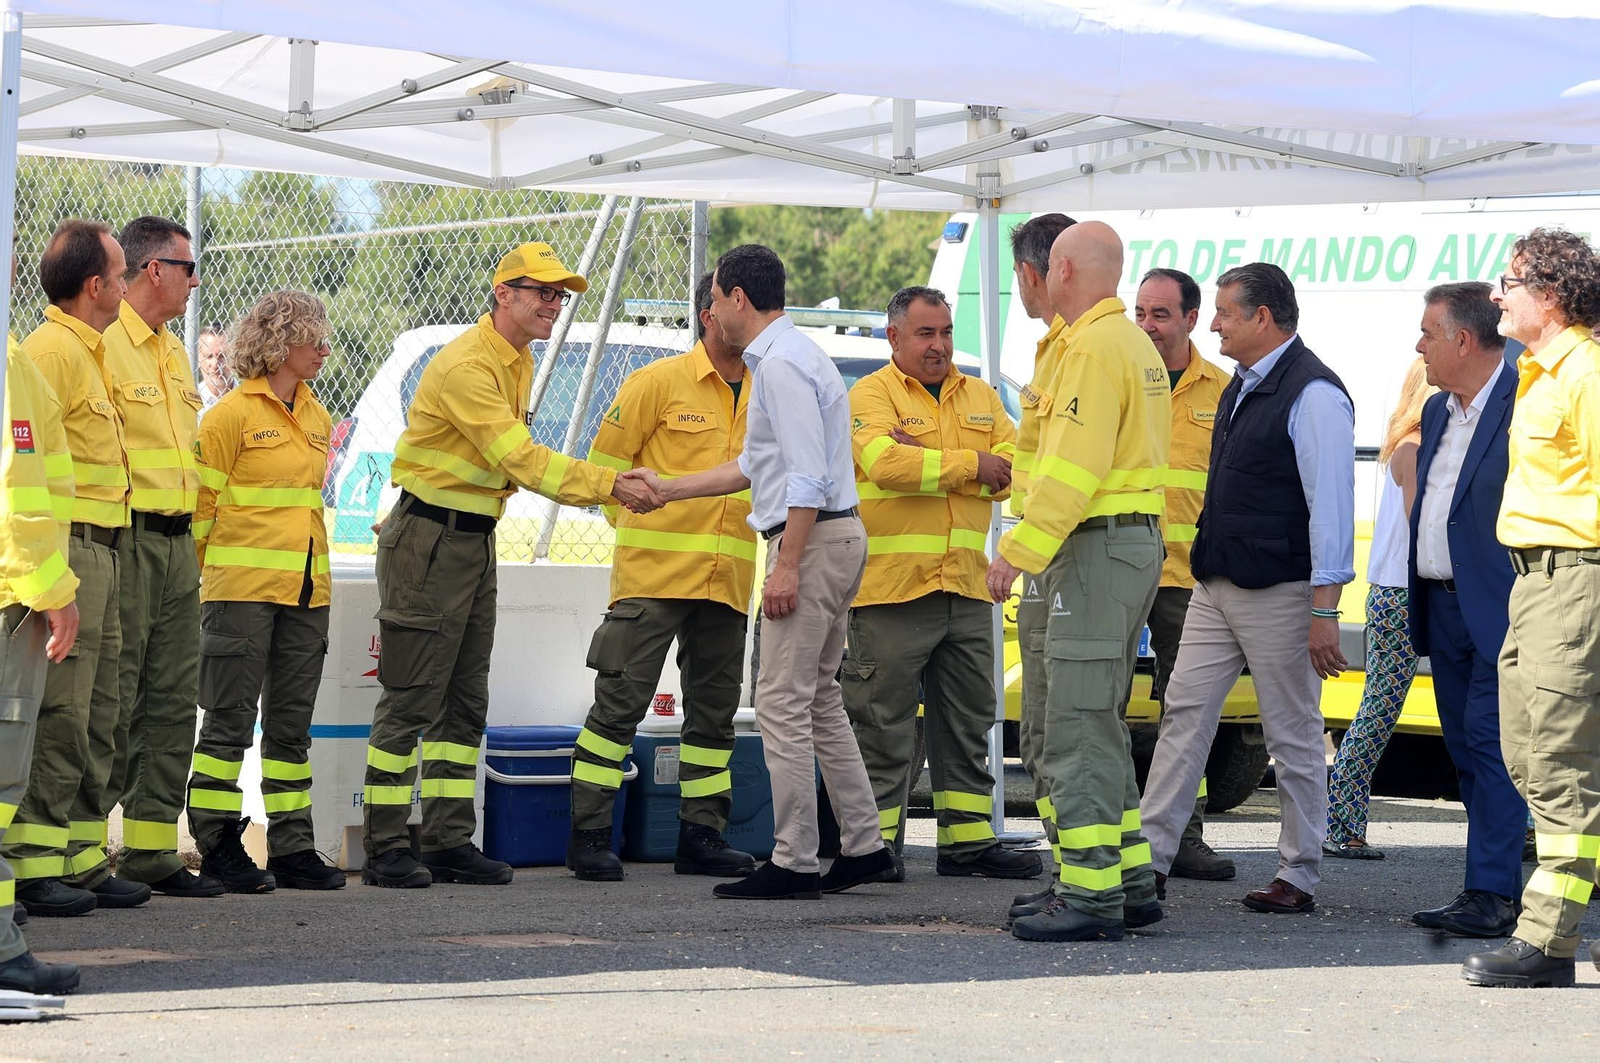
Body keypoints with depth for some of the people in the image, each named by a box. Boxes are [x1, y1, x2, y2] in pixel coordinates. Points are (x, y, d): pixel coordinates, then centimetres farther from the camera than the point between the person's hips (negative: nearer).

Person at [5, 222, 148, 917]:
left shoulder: (85, 352, 21)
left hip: (97, 553, 10)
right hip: (66, 549, -10)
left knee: (96, 717, 12)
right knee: (57, 716, -10)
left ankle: (79, 860, 18)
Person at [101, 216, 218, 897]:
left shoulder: (171, 352, 19)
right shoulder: (103, 344, -10)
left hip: (176, 543, 9)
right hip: (124, 538, -9)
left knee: (172, 702, 8)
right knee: (111, 702, -8)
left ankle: (152, 850, 12)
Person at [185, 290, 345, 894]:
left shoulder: (316, 418, 14)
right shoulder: (233, 414, -7)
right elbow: (203, 503, -5)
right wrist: (211, 575, -3)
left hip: (306, 591, 7)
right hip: (243, 589, -7)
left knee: (291, 723, 9)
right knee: (230, 722, -3)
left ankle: (292, 848, 12)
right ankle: (219, 849, 2)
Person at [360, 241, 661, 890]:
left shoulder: (518, 362, 12)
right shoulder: (466, 365, -20)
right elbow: (520, 459, -26)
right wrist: (611, 486, -28)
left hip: (475, 539, 10)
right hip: (428, 538, -10)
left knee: (465, 702, 10)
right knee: (411, 699, -7)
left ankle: (450, 842, 14)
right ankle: (385, 849, -5)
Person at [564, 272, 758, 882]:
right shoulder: (660, 383, -4)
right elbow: (606, 458, -1)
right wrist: (636, 522, 1)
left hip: (727, 580, 6)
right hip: (654, 574, -6)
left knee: (714, 710, 9)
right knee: (621, 700, -6)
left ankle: (702, 835, 17)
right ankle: (589, 835, -2)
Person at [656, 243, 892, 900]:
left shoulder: (781, 365, -14)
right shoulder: (787, 356, 20)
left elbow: (807, 477, -22)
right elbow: (754, 465, 29)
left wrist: (786, 565, -22)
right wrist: (665, 491, 32)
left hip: (812, 539, -11)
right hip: (836, 535, 11)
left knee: (784, 703, -9)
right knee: (819, 701, 15)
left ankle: (794, 863, -9)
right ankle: (863, 846, 17)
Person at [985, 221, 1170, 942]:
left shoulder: (1094, 347, -14)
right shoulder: (1137, 346, 19)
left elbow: (1074, 467, -21)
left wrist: (1020, 552, -20)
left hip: (1097, 543, -11)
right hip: (1140, 539, 11)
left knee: (1078, 728, -10)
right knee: (1100, 725, 16)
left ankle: (1089, 896, -12)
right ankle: (1130, 882, 17)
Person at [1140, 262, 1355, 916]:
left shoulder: (1312, 395, -15)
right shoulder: (1243, 387, 14)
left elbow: (1331, 506, -18)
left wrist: (1323, 610, -21)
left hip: (1278, 593, -9)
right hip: (1215, 586, 9)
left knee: (1293, 733, 0)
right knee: (1184, 712, 4)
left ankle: (1299, 876, 8)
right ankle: (1149, 856, 4)